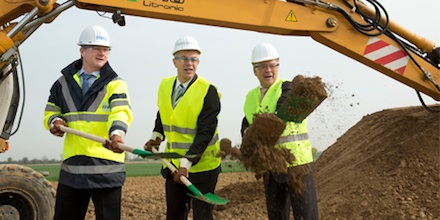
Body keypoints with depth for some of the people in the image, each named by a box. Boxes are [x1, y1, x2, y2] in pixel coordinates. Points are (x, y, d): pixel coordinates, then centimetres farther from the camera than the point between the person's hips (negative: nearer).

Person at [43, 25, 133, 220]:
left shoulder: (115, 84, -1)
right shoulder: (64, 82, 12)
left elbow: (121, 112, -19)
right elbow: (51, 112, 20)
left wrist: (117, 133, -40)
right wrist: (54, 121, -4)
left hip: (106, 169, -4)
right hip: (71, 167, 4)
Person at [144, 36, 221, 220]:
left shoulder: (208, 91, -15)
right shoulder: (165, 86, 4)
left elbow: (205, 133, -20)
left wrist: (187, 162, -27)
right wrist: (156, 136, 2)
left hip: (201, 166, -6)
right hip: (173, 165, 6)